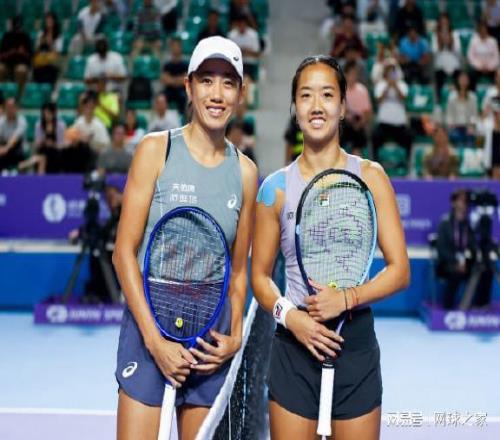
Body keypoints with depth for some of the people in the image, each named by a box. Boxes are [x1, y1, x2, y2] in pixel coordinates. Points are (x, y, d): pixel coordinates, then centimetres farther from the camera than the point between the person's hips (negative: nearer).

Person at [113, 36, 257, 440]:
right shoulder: (156, 149, -4)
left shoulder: (245, 172, 5)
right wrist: (155, 338, -12)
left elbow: (238, 268, 12)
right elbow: (124, 252, -6)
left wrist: (235, 335, -1)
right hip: (149, 321, -3)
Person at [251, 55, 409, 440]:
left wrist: (346, 299, -17)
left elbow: (400, 270, -2)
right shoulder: (276, 187, 2)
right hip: (294, 345, 1)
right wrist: (288, 315, -11)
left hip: (356, 342, 0)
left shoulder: (370, 177, -1)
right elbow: (260, 275, 8)